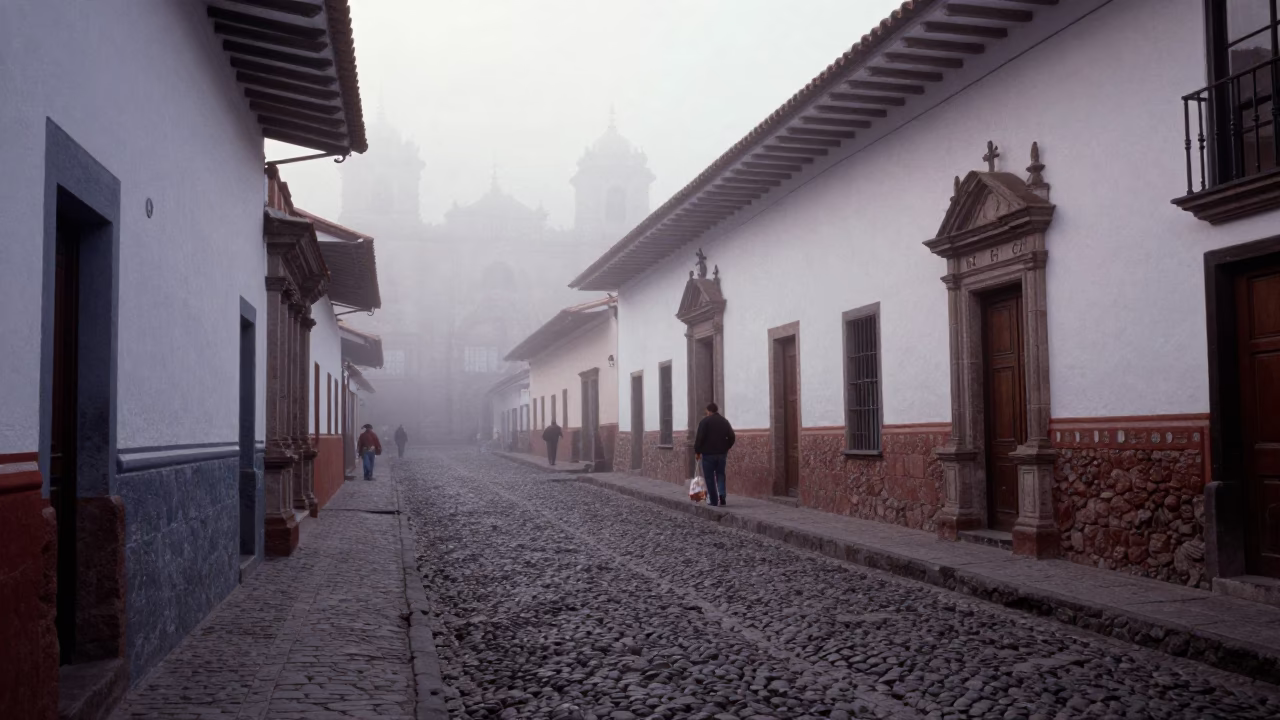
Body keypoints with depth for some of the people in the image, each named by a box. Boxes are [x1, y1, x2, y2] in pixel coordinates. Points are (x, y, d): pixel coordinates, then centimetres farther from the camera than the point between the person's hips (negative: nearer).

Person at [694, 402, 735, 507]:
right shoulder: (725, 421, 9)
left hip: (708, 453, -4)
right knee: (720, 474, 15)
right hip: (722, 453, 4)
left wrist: (697, 451, -4)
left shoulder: (704, 421, -7)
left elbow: (699, 438, -13)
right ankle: (722, 494, -5)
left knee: (709, 477, 3)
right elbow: (731, 437, 9)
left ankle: (713, 500, 2)